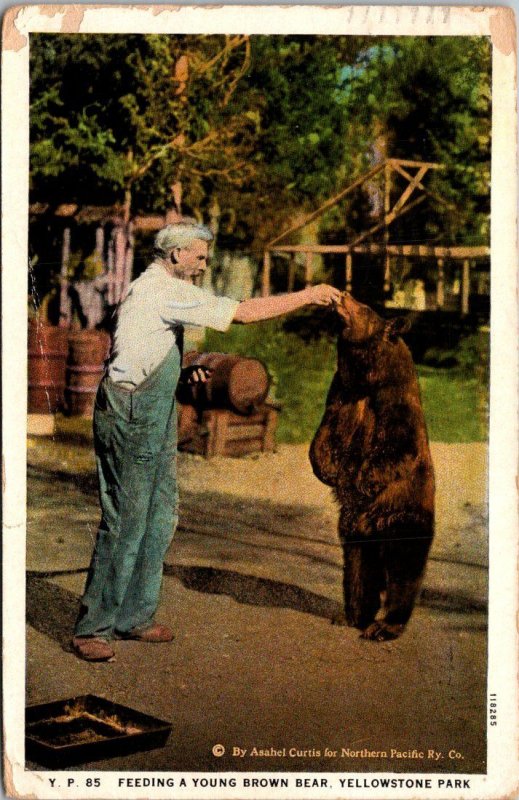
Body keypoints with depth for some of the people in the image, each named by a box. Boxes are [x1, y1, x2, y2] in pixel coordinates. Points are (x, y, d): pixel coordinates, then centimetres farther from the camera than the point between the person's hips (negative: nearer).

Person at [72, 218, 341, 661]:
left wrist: (182, 374, 8)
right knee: (125, 522, -7)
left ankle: (134, 617, 20)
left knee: (160, 518, 11)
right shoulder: (164, 290, -13)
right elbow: (245, 312, -17)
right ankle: (92, 629, 2)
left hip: (154, 417, 10)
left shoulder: (156, 289, 20)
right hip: (129, 416, -10)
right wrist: (308, 295, -10)